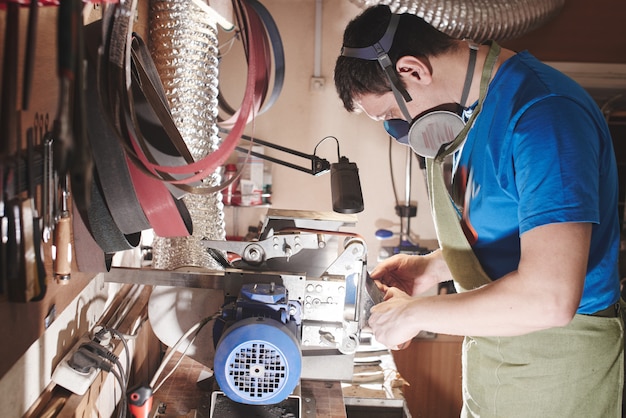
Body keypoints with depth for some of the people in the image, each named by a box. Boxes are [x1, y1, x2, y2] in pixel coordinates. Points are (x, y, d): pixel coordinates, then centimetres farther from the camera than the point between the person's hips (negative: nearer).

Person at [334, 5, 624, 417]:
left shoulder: (543, 112, -25)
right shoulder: (474, 106, 5)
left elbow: (549, 299, -32)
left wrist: (413, 313, -21)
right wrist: (432, 267, 3)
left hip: (555, 366, -8)